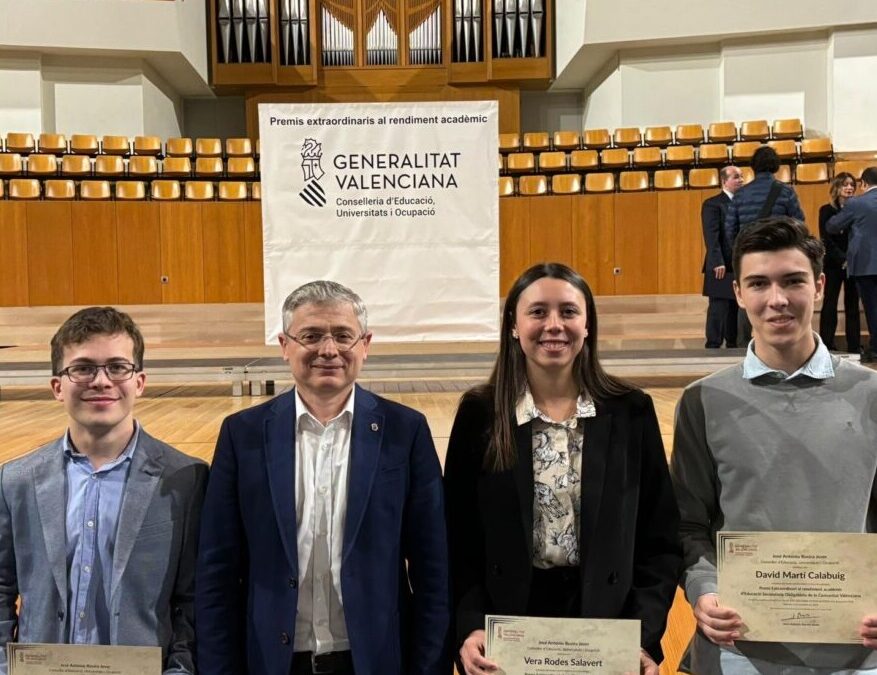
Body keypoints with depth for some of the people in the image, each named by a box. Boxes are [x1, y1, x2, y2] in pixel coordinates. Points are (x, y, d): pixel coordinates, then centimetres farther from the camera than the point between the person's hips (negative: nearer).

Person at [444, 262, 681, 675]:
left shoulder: (631, 412, -4)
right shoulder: (480, 414, -6)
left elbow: (661, 540, -2)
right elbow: (458, 541, -3)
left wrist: (644, 637, -11)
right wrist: (471, 627, -15)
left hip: (607, 631, 1)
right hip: (506, 631, 0)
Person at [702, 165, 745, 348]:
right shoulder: (712, 204, -4)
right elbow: (711, 236, -13)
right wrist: (717, 263, -21)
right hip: (723, 268, -6)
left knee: (738, 311, 9)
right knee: (718, 310, -5)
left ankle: (734, 346, 16)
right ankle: (713, 346, -1)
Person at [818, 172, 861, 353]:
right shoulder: (827, 210, 0)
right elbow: (826, 239, -5)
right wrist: (842, 259, -14)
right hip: (833, 264, -2)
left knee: (852, 304, 5)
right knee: (830, 303, 0)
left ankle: (854, 346, 8)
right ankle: (826, 345, 3)